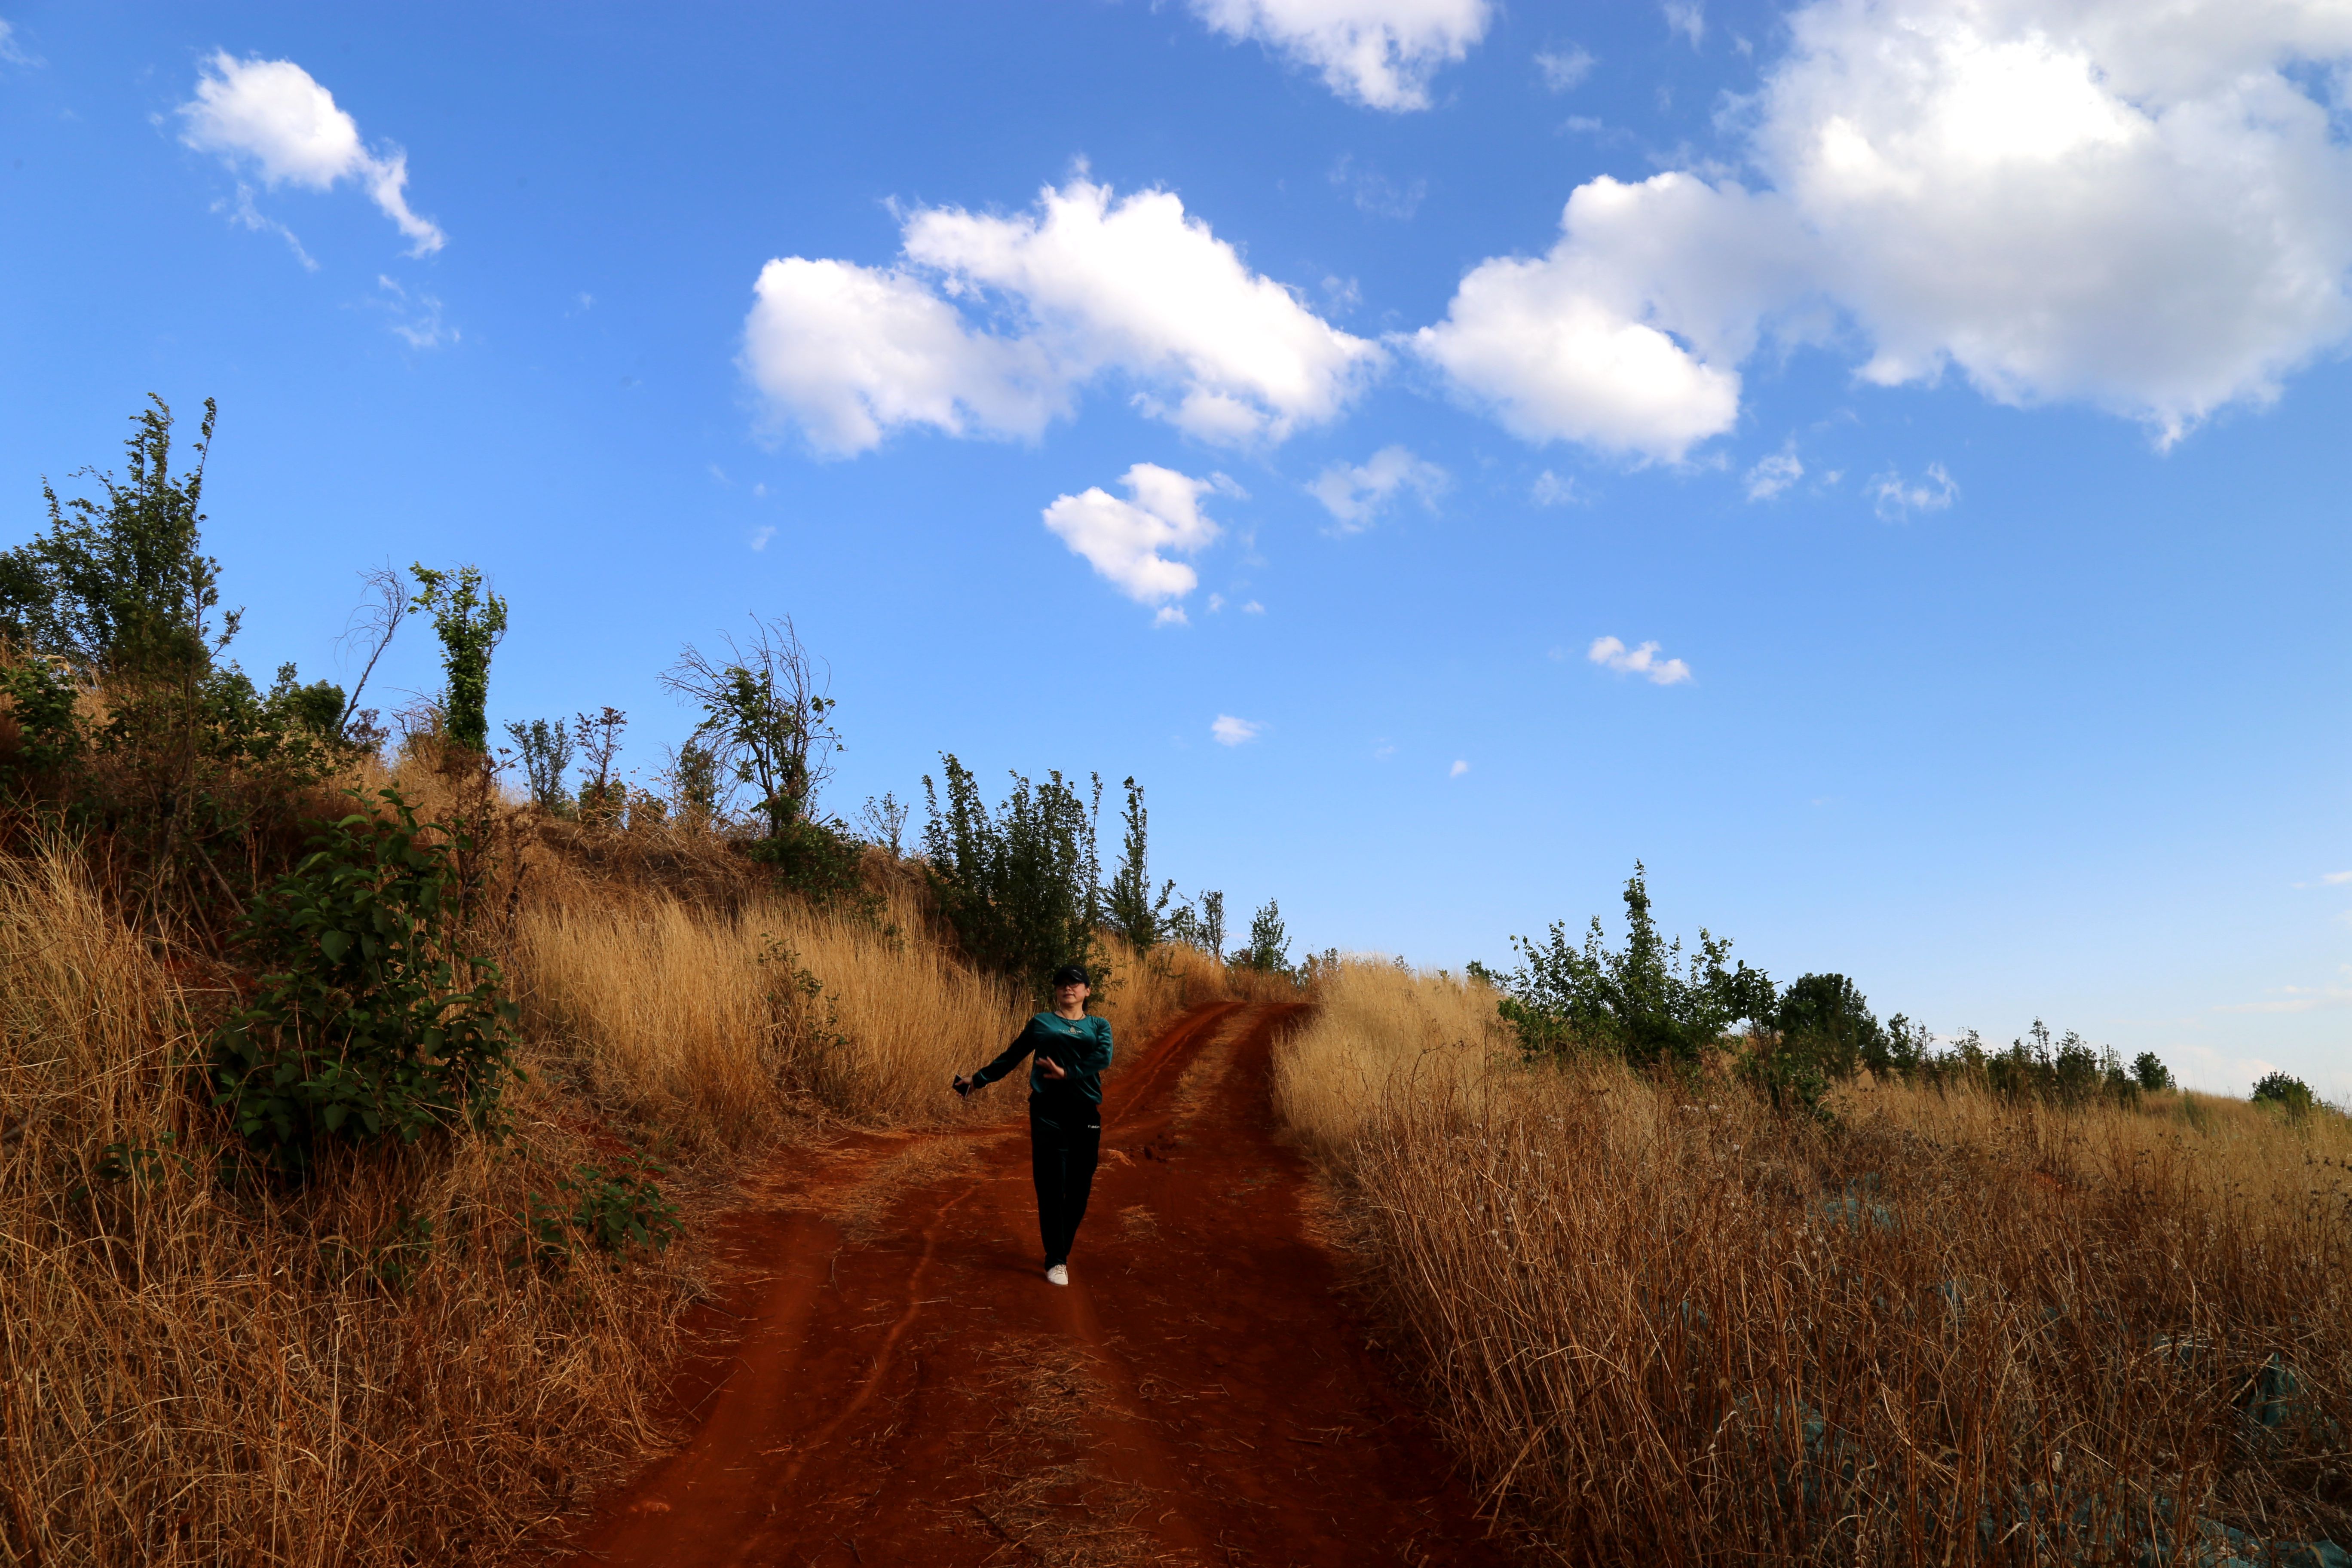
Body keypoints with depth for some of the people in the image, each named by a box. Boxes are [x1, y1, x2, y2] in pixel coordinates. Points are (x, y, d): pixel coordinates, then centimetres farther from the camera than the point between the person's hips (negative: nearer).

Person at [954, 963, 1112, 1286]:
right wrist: (978, 1080, 22)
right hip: (1048, 1111, -1)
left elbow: (1104, 1057, -6)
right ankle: (1055, 1261, -2)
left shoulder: (1099, 1026, 14)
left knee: (1079, 1188, 2)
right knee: (1051, 1186, -7)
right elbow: (1011, 1057, 22)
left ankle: (1063, 1251, 19)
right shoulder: (1041, 1023, 15)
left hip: (1086, 1113, 1)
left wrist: (1067, 1073, -13)